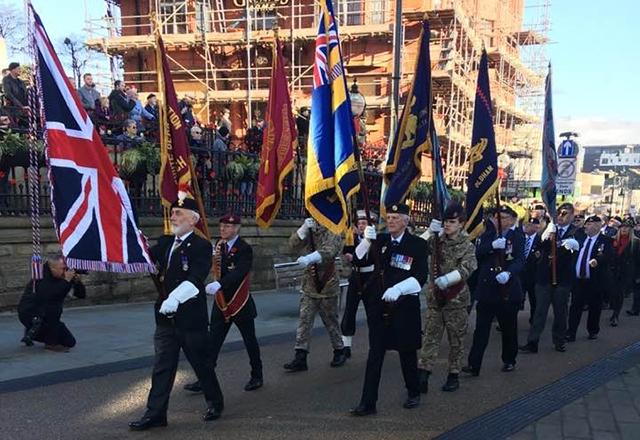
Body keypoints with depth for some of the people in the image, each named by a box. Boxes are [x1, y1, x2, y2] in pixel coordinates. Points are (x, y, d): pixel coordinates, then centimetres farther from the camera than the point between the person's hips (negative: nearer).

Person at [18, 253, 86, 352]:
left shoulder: (65, 275, -4)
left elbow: (82, 295, -3)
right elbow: (47, 295, -37)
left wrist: (77, 281, -21)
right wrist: (66, 281, -35)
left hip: (46, 315, 7)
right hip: (28, 313, -7)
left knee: (70, 342, 1)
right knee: (54, 307, -36)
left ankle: (33, 333, 18)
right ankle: (51, 343, -18)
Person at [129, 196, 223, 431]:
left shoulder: (201, 246, -11)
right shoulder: (165, 242, 11)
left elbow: (195, 278, -26)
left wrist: (175, 298, -38)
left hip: (191, 318, -5)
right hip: (166, 317, 5)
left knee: (201, 362, 11)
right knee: (162, 365, 7)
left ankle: (215, 402, 31)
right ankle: (156, 413, 14)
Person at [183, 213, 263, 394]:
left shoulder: (244, 249, -15)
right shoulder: (219, 245, 6)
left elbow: (239, 272, -32)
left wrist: (219, 284, -47)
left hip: (241, 304, -5)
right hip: (221, 303, 5)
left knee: (250, 342, 10)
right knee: (212, 342, 1)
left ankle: (257, 376, 27)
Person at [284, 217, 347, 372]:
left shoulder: (333, 234, -7)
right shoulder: (309, 232, 9)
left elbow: (329, 250, -27)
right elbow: (293, 245, -4)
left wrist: (309, 258, -43)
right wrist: (304, 229, -18)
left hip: (327, 286, -4)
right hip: (309, 285, 4)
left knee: (331, 321, 7)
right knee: (304, 320, -1)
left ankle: (339, 352, 25)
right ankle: (300, 357, 1)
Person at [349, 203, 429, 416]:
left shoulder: (417, 244, -4)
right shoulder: (380, 240, 6)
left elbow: (421, 276, -12)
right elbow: (360, 261, -1)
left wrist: (398, 289, -26)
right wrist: (366, 241, -18)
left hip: (405, 305, -2)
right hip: (379, 304, 3)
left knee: (407, 352, 11)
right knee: (375, 354, 2)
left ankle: (414, 394, 34)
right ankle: (368, 403, 6)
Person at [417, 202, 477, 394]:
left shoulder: (467, 246, -4)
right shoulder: (437, 240, 5)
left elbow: (467, 268, -19)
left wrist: (448, 279, -32)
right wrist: (429, 232, -18)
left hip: (456, 299, -2)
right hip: (435, 298, 2)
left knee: (456, 340, 8)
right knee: (430, 337, 0)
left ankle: (453, 376, 20)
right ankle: (422, 376, -1)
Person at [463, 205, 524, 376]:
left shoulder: (517, 237, -1)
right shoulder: (487, 236, 9)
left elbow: (520, 260, -14)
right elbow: (477, 254, -6)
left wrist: (508, 273, -34)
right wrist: (493, 245, -24)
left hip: (508, 289, -2)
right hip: (486, 289, 2)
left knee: (509, 328, 13)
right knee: (481, 328, -1)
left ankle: (509, 361, 31)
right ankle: (474, 365, 1)